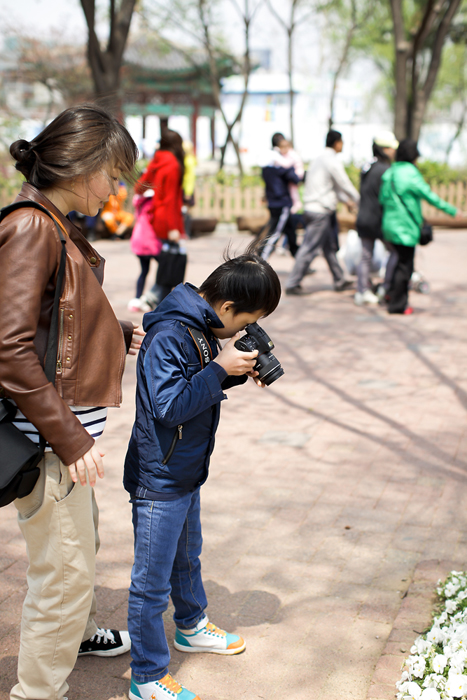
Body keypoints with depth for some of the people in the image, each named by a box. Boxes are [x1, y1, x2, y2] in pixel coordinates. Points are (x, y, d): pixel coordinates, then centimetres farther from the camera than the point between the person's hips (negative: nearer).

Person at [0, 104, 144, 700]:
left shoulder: (57, 227, 11)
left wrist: (121, 334, 6)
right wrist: (70, 439, -22)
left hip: (70, 427, 10)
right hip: (48, 436, -10)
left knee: (81, 541, 28)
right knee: (65, 568, 2)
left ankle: (73, 632, 52)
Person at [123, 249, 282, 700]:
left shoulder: (202, 327, 2)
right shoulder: (167, 336, -26)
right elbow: (169, 405, -30)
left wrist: (239, 370, -4)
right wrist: (221, 367, -27)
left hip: (186, 473, 10)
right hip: (158, 480, -10)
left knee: (187, 557, 29)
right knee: (152, 582, 3)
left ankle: (191, 627, 51)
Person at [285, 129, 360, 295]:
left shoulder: (320, 159, 17)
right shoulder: (332, 160, -12)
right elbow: (345, 185, -7)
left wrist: (348, 200, 29)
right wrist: (358, 201, 8)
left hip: (312, 208, 10)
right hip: (320, 211, -10)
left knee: (329, 246, 16)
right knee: (309, 248, -7)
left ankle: (339, 280, 24)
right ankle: (292, 284, -5)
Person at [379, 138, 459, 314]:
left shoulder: (389, 173, 6)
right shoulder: (410, 174, -16)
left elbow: (382, 200, 10)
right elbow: (429, 196, -12)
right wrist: (452, 210, -3)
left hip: (390, 225, 8)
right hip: (405, 228, -8)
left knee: (403, 261, 21)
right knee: (405, 265, 2)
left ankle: (393, 294, 24)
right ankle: (397, 305, 7)